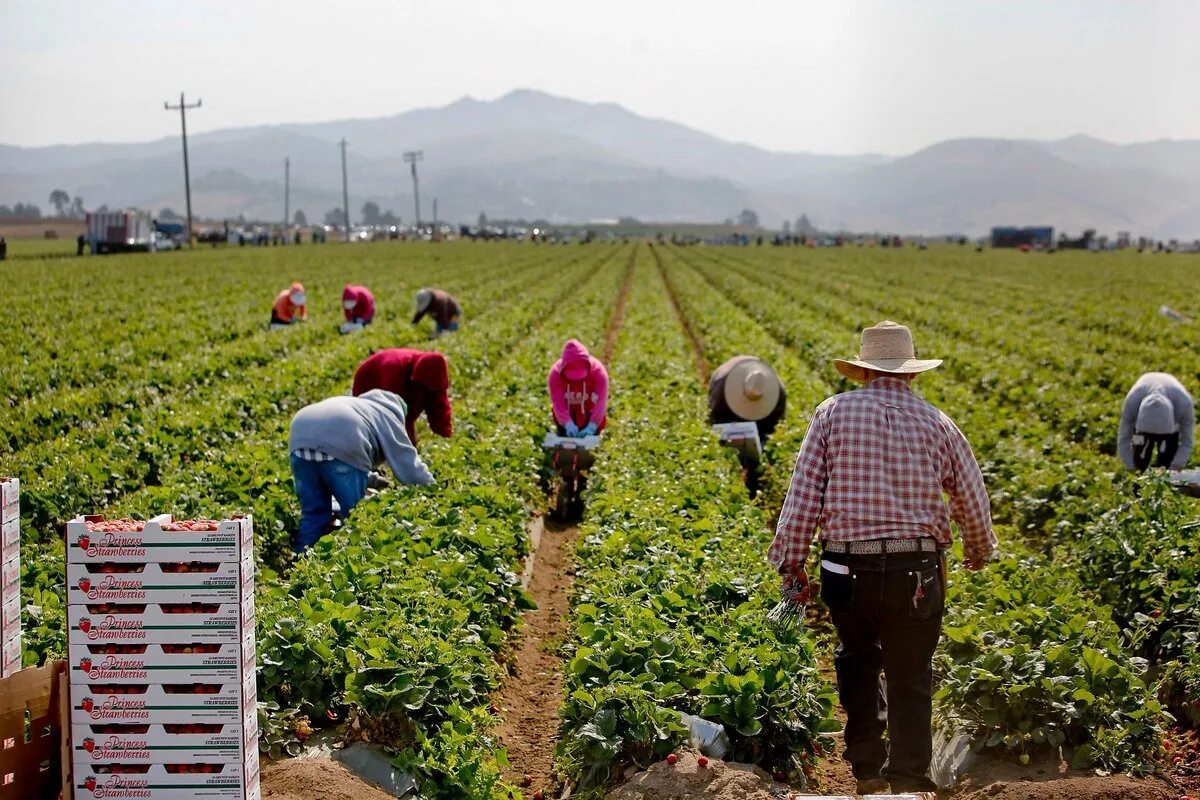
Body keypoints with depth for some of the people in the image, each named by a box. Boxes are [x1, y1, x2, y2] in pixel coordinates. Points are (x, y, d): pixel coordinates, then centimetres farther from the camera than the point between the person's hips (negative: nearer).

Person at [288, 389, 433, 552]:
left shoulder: (355, 406, 45)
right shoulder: (387, 417, 27)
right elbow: (408, 463, 22)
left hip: (300, 438, 6)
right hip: (339, 445, -6)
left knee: (314, 513, 16)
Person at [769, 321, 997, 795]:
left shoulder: (833, 413, 0)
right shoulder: (938, 424, 5)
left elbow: (803, 493, -5)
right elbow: (974, 502, 13)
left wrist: (791, 563, 2)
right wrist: (978, 552, 33)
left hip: (849, 566, 0)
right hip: (917, 570, 0)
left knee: (858, 662, 23)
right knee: (911, 677, 11)